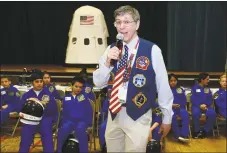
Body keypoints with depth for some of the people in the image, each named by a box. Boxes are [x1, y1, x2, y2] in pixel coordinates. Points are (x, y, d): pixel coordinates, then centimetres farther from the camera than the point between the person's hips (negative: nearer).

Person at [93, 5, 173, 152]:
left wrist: (167, 117, 2)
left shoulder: (152, 50, -12)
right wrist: (107, 62, -13)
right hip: (114, 113, 5)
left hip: (138, 116, -4)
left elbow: (163, 85, -5)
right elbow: (98, 83, 5)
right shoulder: (111, 50, 2)